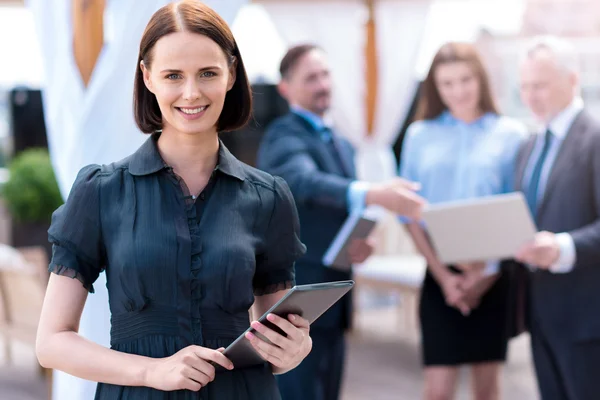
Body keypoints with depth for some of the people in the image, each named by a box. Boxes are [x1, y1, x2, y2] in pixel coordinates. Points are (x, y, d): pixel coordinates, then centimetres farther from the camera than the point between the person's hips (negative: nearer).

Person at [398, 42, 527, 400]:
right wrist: (444, 275, -7)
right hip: (441, 275, 0)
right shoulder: (421, 135, 5)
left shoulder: (510, 134, 1)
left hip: (493, 278, 0)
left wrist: (488, 272, -9)